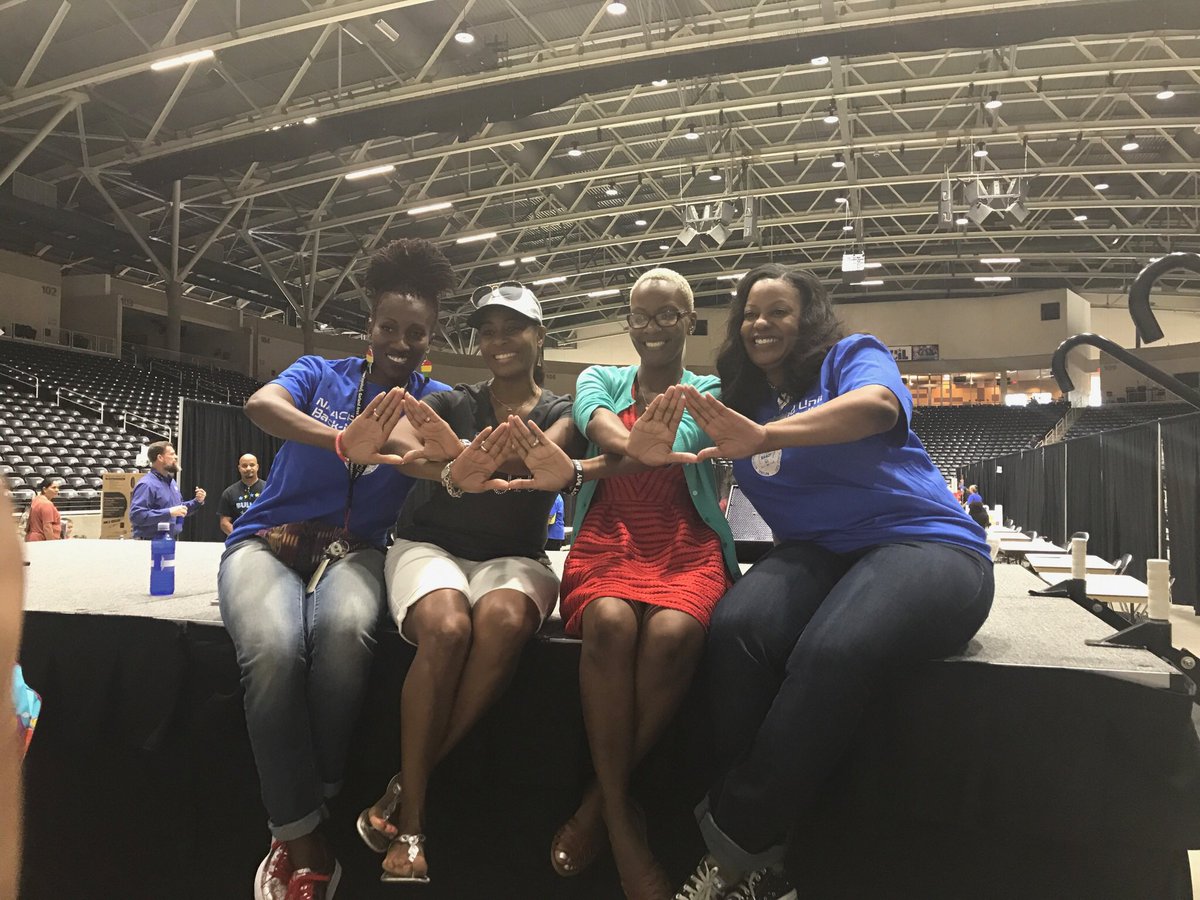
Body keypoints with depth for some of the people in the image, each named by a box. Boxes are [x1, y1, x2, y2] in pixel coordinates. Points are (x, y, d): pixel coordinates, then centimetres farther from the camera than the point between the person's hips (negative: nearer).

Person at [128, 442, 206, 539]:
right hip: (150, 543, -8)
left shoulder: (171, 482, 12)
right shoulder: (146, 484, -16)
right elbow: (136, 515, -27)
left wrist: (197, 502, 5)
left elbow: (180, 511, 23)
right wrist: (169, 512, -29)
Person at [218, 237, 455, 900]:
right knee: (272, 646, -33)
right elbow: (261, 404, -15)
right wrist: (341, 439, -35)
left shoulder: (435, 400, 9)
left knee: (345, 630, -36)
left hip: (354, 549, 0)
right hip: (269, 539, 0)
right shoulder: (321, 373, 8)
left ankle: (317, 799, -13)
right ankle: (301, 841, -17)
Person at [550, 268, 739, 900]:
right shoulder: (601, 379, 16)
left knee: (673, 632, -34)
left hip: (688, 545, 0)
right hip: (609, 536, 1)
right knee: (610, 621, -34)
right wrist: (636, 446, -37)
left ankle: (599, 801, -14)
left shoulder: (710, 391, 12)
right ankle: (621, 820, -22)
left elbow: (680, 445, -11)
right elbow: (600, 427, -10)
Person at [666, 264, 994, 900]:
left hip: (924, 542, -4)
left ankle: (732, 841, -19)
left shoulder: (852, 356, 6)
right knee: (734, 629, -30)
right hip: (814, 555, 4)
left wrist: (764, 436, -32)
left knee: (832, 654, -35)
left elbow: (876, 404, -17)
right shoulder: (739, 401, 22)